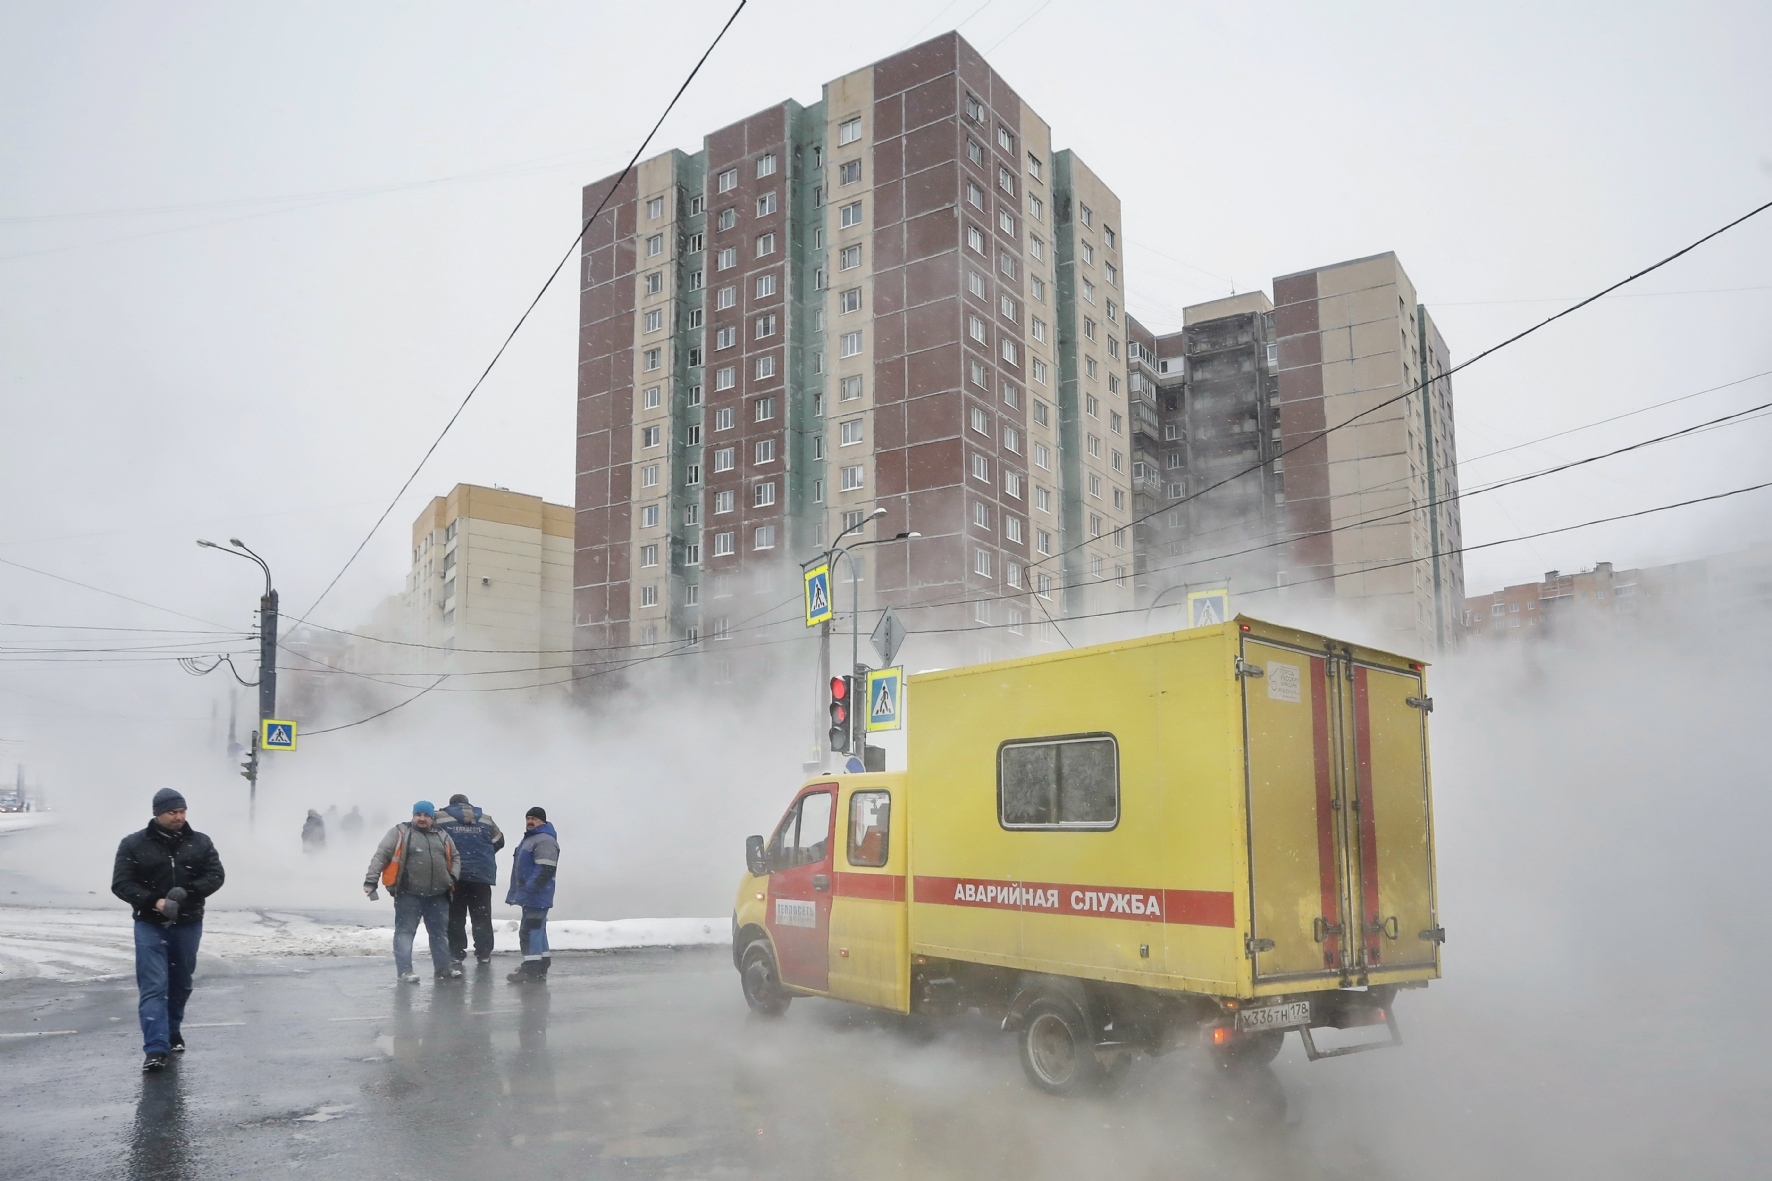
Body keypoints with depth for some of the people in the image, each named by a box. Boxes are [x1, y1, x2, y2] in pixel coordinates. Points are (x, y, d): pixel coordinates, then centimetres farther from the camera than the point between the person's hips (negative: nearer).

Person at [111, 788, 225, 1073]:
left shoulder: (200, 842, 2)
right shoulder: (133, 844, -4)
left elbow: (216, 875, -3)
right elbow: (121, 883, -7)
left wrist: (188, 893, -21)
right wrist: (154, 901, -21)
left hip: (188, 924, 3)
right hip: (150, 924, -3)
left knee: (181, 983, 15)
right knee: (153, 986, -9)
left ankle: (173, 1030, 36)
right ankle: (156, 1048, -12)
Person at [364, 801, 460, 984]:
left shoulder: (442, 836, 14)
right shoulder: (400, 832, -1)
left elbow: (454, 858, 23)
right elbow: (381, 856, -6)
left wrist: (453, 877, 6)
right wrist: (371, 880, -14)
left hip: (437, 895, 5)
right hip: (408, 894, -5)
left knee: (440, 932, 11)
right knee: (405, 931, -2)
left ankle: (444, 967, 19)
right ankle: (405, 969, 4)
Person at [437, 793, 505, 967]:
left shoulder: (441, 818, 2)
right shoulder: (486, 820, 11)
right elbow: (498, 841, 15)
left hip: (453, 875, -2)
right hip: (482, 875, 2)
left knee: (455, 917, 5)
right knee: (482, 916, 10)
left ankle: (456, 953, 2)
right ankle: (484, 953, 11)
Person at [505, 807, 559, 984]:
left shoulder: (545, 841, -15)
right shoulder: (529, 839, 21)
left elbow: (546, 869, -24)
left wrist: (530, 888, -27)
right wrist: (518, 891, 25)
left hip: (537, 896, -11)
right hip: (529, 896, 11)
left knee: (530, 930, -13)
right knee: (537, 930, 14)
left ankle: (530, 969, -12)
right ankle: (541, 968, 21)